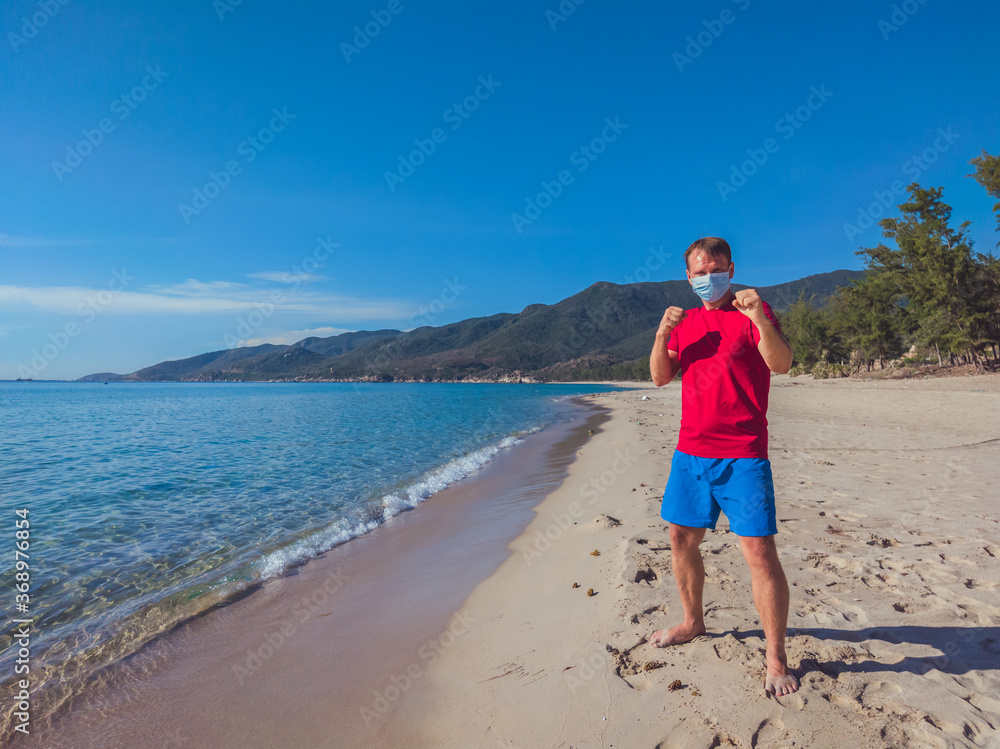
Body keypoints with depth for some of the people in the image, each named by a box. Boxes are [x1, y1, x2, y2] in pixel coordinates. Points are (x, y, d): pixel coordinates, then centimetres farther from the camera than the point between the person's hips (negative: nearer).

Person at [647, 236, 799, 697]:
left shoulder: (753, 313, -1)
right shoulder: (685, 321, 15)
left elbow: (782, 364, -17)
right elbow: (660, 377, 8)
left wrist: (759, 318, -32)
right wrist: (662, 335, -7)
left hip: (742, 456, -6)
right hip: (690, 451, 6)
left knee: (759, 550, -6)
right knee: (681, 538, 14)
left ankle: (776, 659, 10)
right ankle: (693, 623, 34)